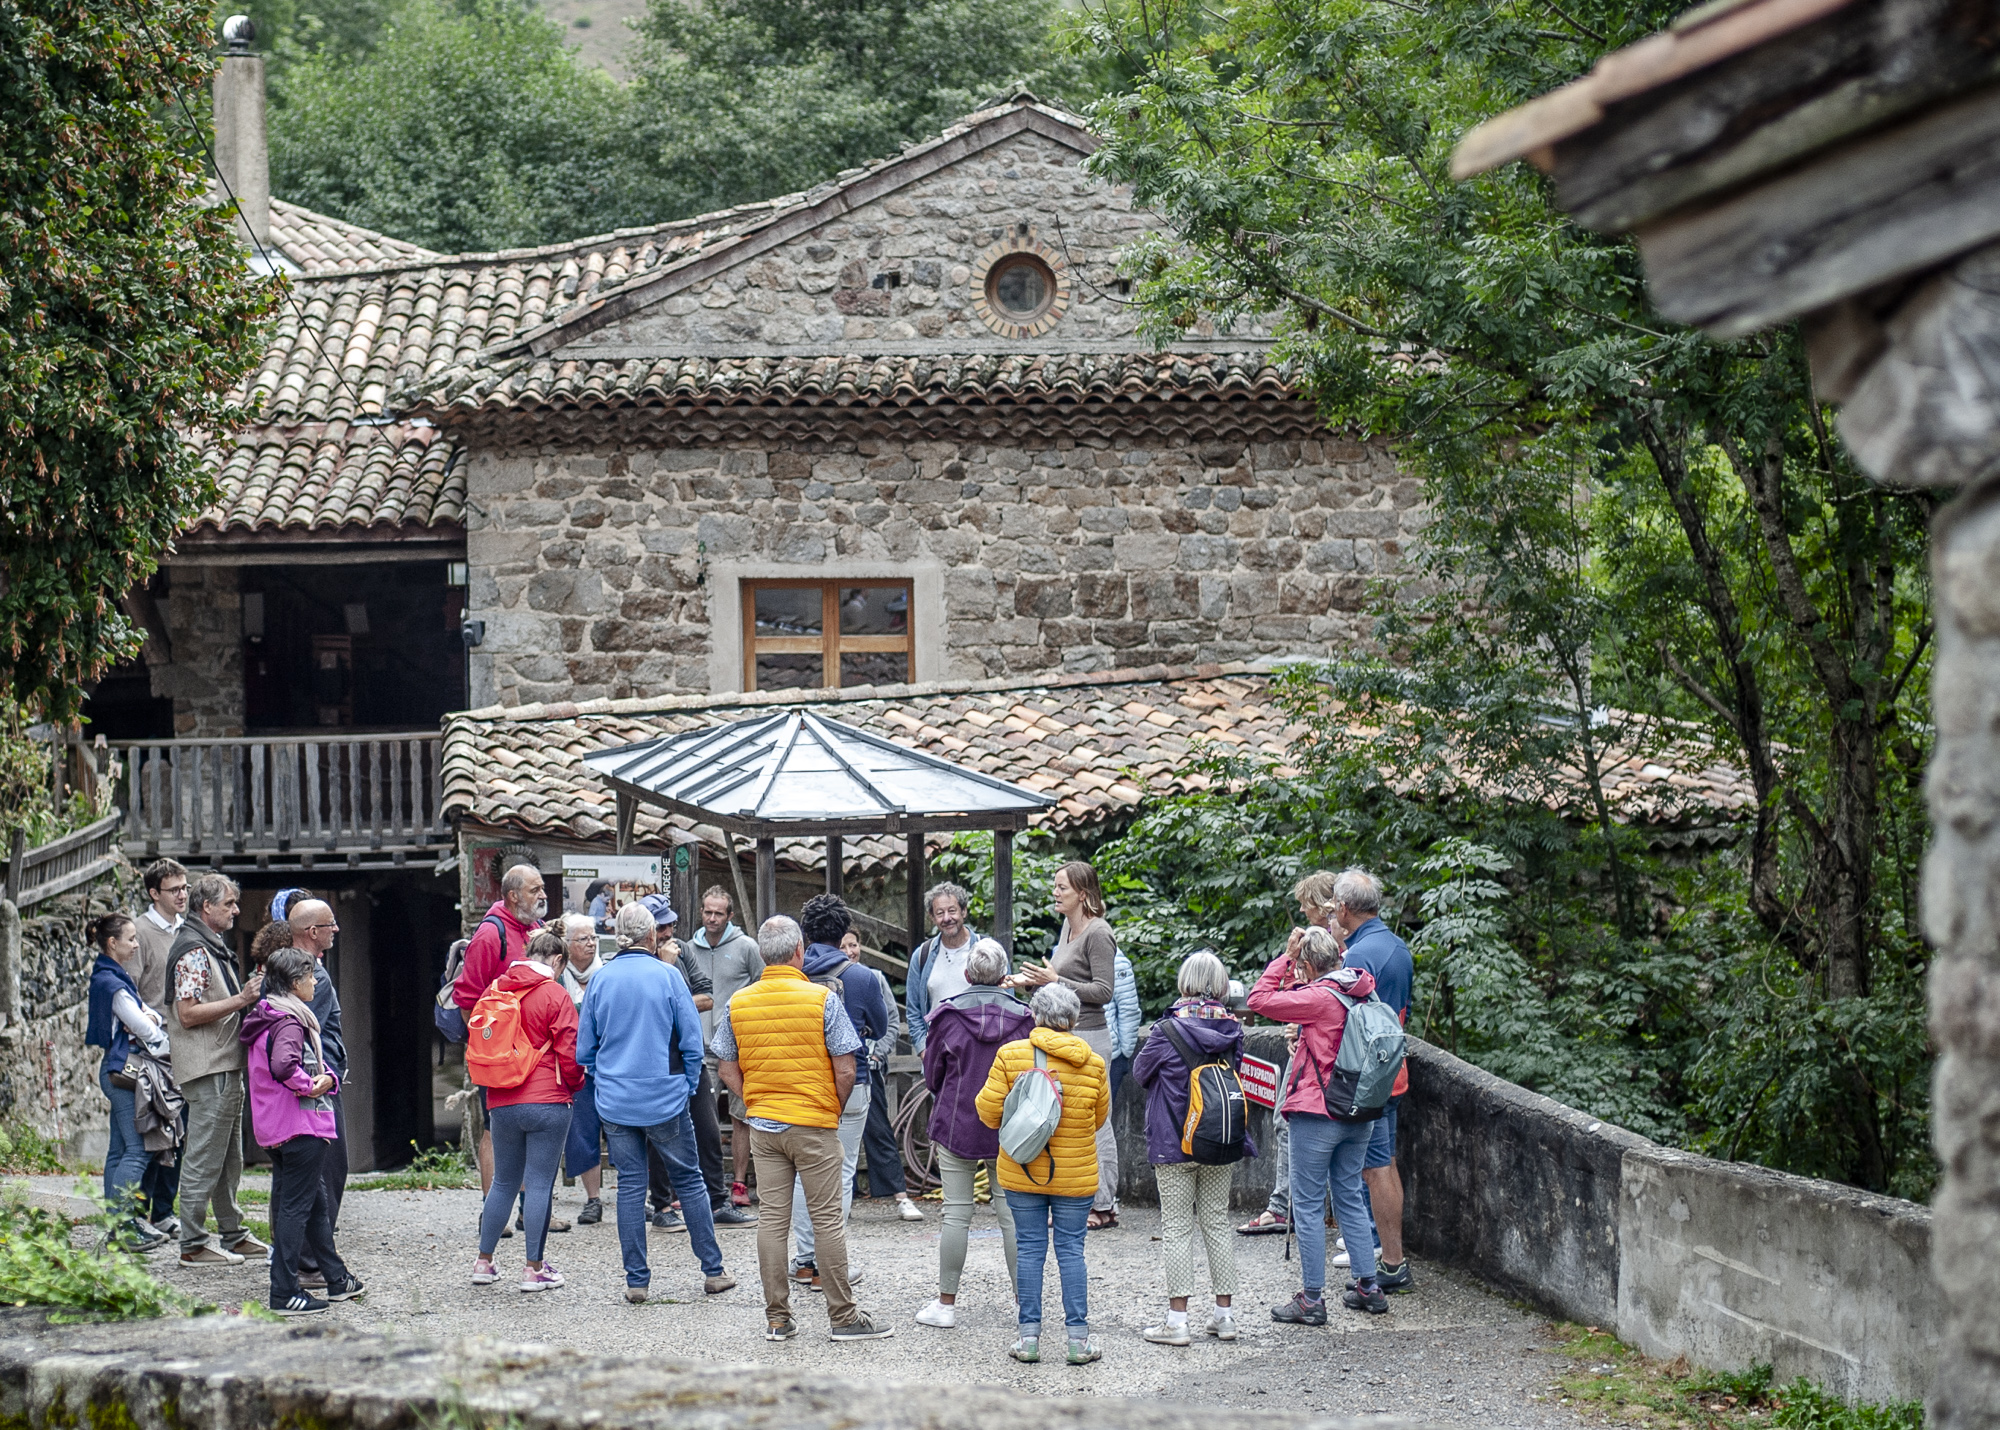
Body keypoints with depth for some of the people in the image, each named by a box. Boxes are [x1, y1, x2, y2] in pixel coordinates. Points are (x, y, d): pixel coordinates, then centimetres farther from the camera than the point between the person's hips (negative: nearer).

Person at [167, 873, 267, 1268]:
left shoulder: (215, 948, 19)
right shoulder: (193, 951, -14)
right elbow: (189, 1013, -21)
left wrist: (247, 993, 16)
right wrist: (241, 1000, -22)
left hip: (226, 1065, 11)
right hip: (207, 1070, -11)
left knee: (230, 1158, 16)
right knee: (204, 1158, -7)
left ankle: (232, 1234, 25)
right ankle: (194, 1244, -4)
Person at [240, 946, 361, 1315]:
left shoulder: (266, 1018, 16)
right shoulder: (289, 1021, -16)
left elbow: (316, 1063, 17)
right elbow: (284, 1065, -34)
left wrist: (327, 1078, -4)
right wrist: (308, 1086, -17)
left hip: (275, 1130, 10)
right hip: (299, 1127, -10)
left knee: (316, 1201, 19)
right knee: (295, 1207, -6)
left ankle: (337, 1279, 29)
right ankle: (285, 1293, -4)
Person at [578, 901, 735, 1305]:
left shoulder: (600, 979, 0)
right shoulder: (667, 976, -7)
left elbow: (584, 1048, 7)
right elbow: (692, 1040, -5)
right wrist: (687, 1086, 7)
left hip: (615, 1101, 2)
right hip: (665, 1098, -2)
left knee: (630, 1186, 6)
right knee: (688, 1180, 9)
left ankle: (636, 1281, 5)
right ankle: (713, 1271, 12)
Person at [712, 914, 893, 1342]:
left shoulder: (738, 1003, 1)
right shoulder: (822, 998, -10)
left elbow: (728, 1070, 6)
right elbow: (845, 1071, -10)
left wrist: (757, 1105, 12)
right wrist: (833, 1111, 6)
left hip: (762, 1125, 4)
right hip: (815, 1125, -4)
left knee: (772, 1218, 7)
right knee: (826, 1218, 2)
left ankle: (777, 1318, 9)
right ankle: (843, 1316, 6)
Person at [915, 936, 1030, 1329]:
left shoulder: (948, 1014, -7)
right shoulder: (1022, 1017, -3)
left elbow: (933, 1073, 2)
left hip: (957, 1124, -1)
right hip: (1009, 1130, 2)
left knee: (956, 1214, 2)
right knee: (1012, 1213, 5)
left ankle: (946, 1303, 6)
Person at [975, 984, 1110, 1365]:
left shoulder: (1010, 1055, -8)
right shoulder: (1093, 1063, -3)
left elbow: (990, 1111, -6)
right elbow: (1100, 1117, 8)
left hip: (1022, 1172, 0)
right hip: (1076, 1174, 0)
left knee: (1029, 1248, 7)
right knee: (1071, 1249, 7)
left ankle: (1029, 1334, 7)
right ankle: (1078, 1337, 5)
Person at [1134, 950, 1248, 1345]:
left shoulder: (1167, 1031, -14)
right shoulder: (1232, 1030, -2)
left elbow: (1141, 1073, 0)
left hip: (1174, 1145, -4)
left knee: (1177, 1229, 1)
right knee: (1217, 1223, 13)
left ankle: (1177, 1319, 0)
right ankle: (1224, 1315, 14)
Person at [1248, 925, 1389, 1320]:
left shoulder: (1320, 998, -17)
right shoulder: (1361, 993, 6)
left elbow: (1261, 1000, -16)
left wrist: (1285, 957, -10)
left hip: (1317, 1113, -8)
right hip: (1359, 1115, 8)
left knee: (1308, 1205, 0)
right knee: (1350, 1196, 18)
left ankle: (1312, 1299, 2)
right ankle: (1368, 1288, 20)